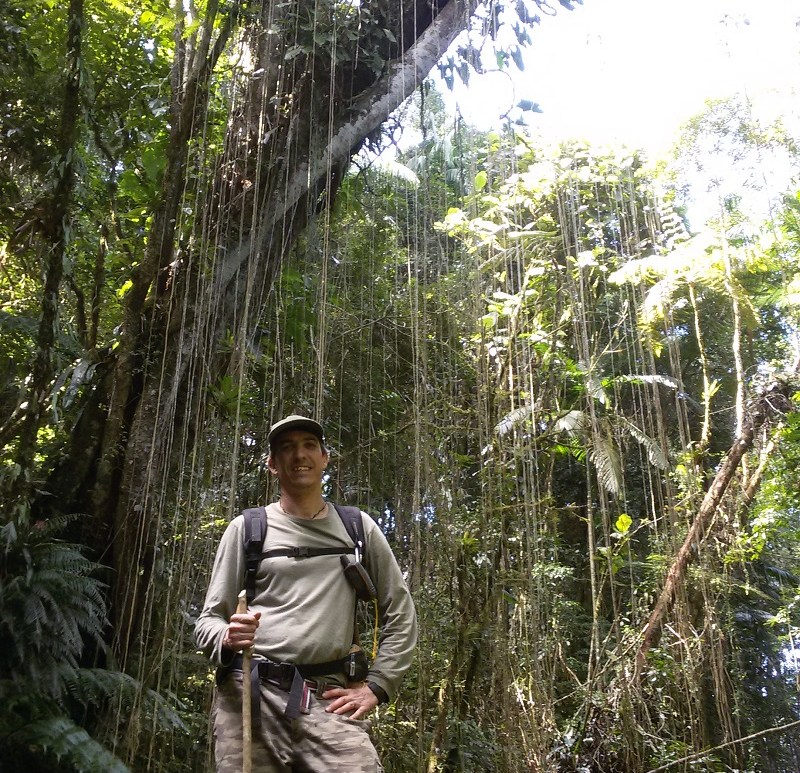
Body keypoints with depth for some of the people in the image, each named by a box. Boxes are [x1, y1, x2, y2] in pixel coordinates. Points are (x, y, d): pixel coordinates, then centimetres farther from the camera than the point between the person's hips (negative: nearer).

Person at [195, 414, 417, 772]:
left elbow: (400, 615, 14)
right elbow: (208, 621, 8)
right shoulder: (246, 528, 9)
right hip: (251, 694, 0)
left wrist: (375, 686, 4)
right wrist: (227, 639, -14)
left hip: (328, 698, 0)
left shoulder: (358, 528, 13)